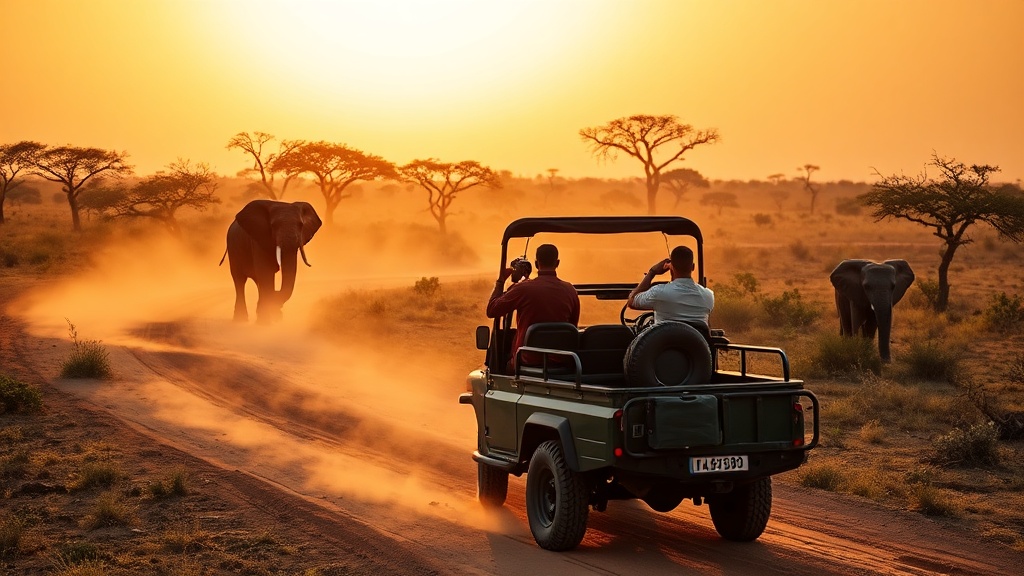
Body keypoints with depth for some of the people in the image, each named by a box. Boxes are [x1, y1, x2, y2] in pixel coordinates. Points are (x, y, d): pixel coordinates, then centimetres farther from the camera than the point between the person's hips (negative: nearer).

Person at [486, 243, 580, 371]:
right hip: (560, 363, 3)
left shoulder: (523, 289, -13)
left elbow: (491, 311, -2)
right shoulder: (570, 291, -3)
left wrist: (500, 281, 8)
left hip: (528, 361, -3)